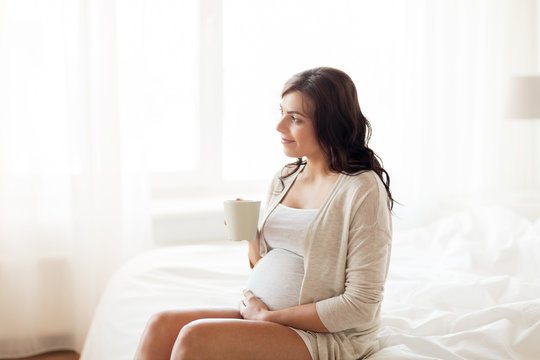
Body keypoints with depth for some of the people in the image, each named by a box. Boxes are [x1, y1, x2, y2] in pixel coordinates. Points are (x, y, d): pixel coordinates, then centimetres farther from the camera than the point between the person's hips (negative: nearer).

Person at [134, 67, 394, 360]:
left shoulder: (363, 190, -14)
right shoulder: (285, 179, 9)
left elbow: (361, 306, -16)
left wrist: (270, 315, -13)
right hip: (259, 317, 7)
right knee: (161, 326, -13)